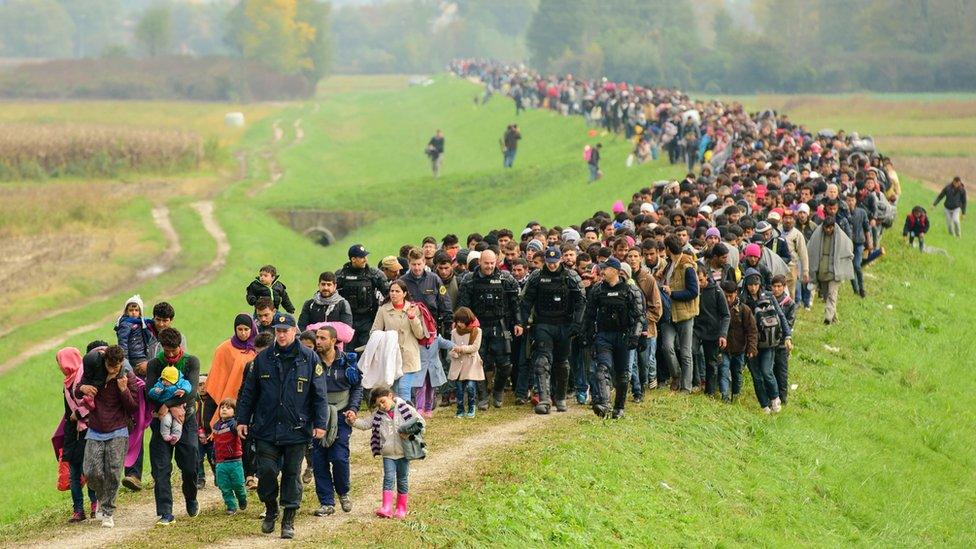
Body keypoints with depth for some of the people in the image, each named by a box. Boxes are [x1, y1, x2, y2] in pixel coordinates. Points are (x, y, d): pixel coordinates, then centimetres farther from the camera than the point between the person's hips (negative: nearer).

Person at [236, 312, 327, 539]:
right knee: (266, 471, -4)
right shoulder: (263, 358, 4)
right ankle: (270, 510, 20)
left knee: (292, 474, 4)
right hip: (266, 429, 1)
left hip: (297, 430, -1)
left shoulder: (309, 359, 0)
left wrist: (320, 423, -5)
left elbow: (320, 395, 1)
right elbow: (248, 392, 10)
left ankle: (289, 521, 13)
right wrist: (242, 420, 7)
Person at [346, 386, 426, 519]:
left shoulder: (405, 409, -5)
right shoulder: (378, 415, 5)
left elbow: (420, 422, -2)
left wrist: (409, 433, -16)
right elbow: (366, 424, 5)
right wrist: (354, 421, -14)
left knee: (402, 479, 8)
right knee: (388, 478, -10)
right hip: (388, 453, 2)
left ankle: (401, 508, 19)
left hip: (404, 452, -2)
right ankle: (386, 508, -16)